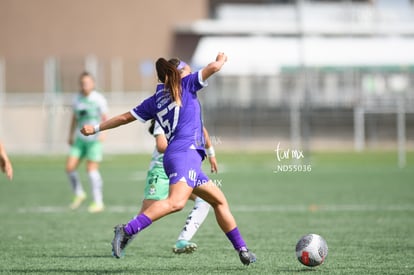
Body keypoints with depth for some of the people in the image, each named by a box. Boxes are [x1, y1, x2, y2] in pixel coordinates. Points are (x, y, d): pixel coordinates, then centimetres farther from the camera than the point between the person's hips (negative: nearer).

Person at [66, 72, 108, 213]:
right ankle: (79, 194, 20)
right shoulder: (77, 99, 8)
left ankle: (98, 202, 0)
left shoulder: (99, 99, -8)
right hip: (80, 139, 5)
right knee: (70, 167, -3)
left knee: (92, 169, -11)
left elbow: (104, 118, -6)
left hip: (94, 139, -5)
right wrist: (71, 135, 21)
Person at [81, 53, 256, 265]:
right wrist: (221, 60, 25)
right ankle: (127, 230, -40)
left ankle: (241, 250, 16)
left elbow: (125, 117, 27)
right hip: (185, 153, -8)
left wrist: (96, 128, 39)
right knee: (176, 202, -28)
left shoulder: (154, 101, 23)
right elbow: (213, 67, 2)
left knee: (219, 201, 15)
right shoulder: (186, 85, 9)